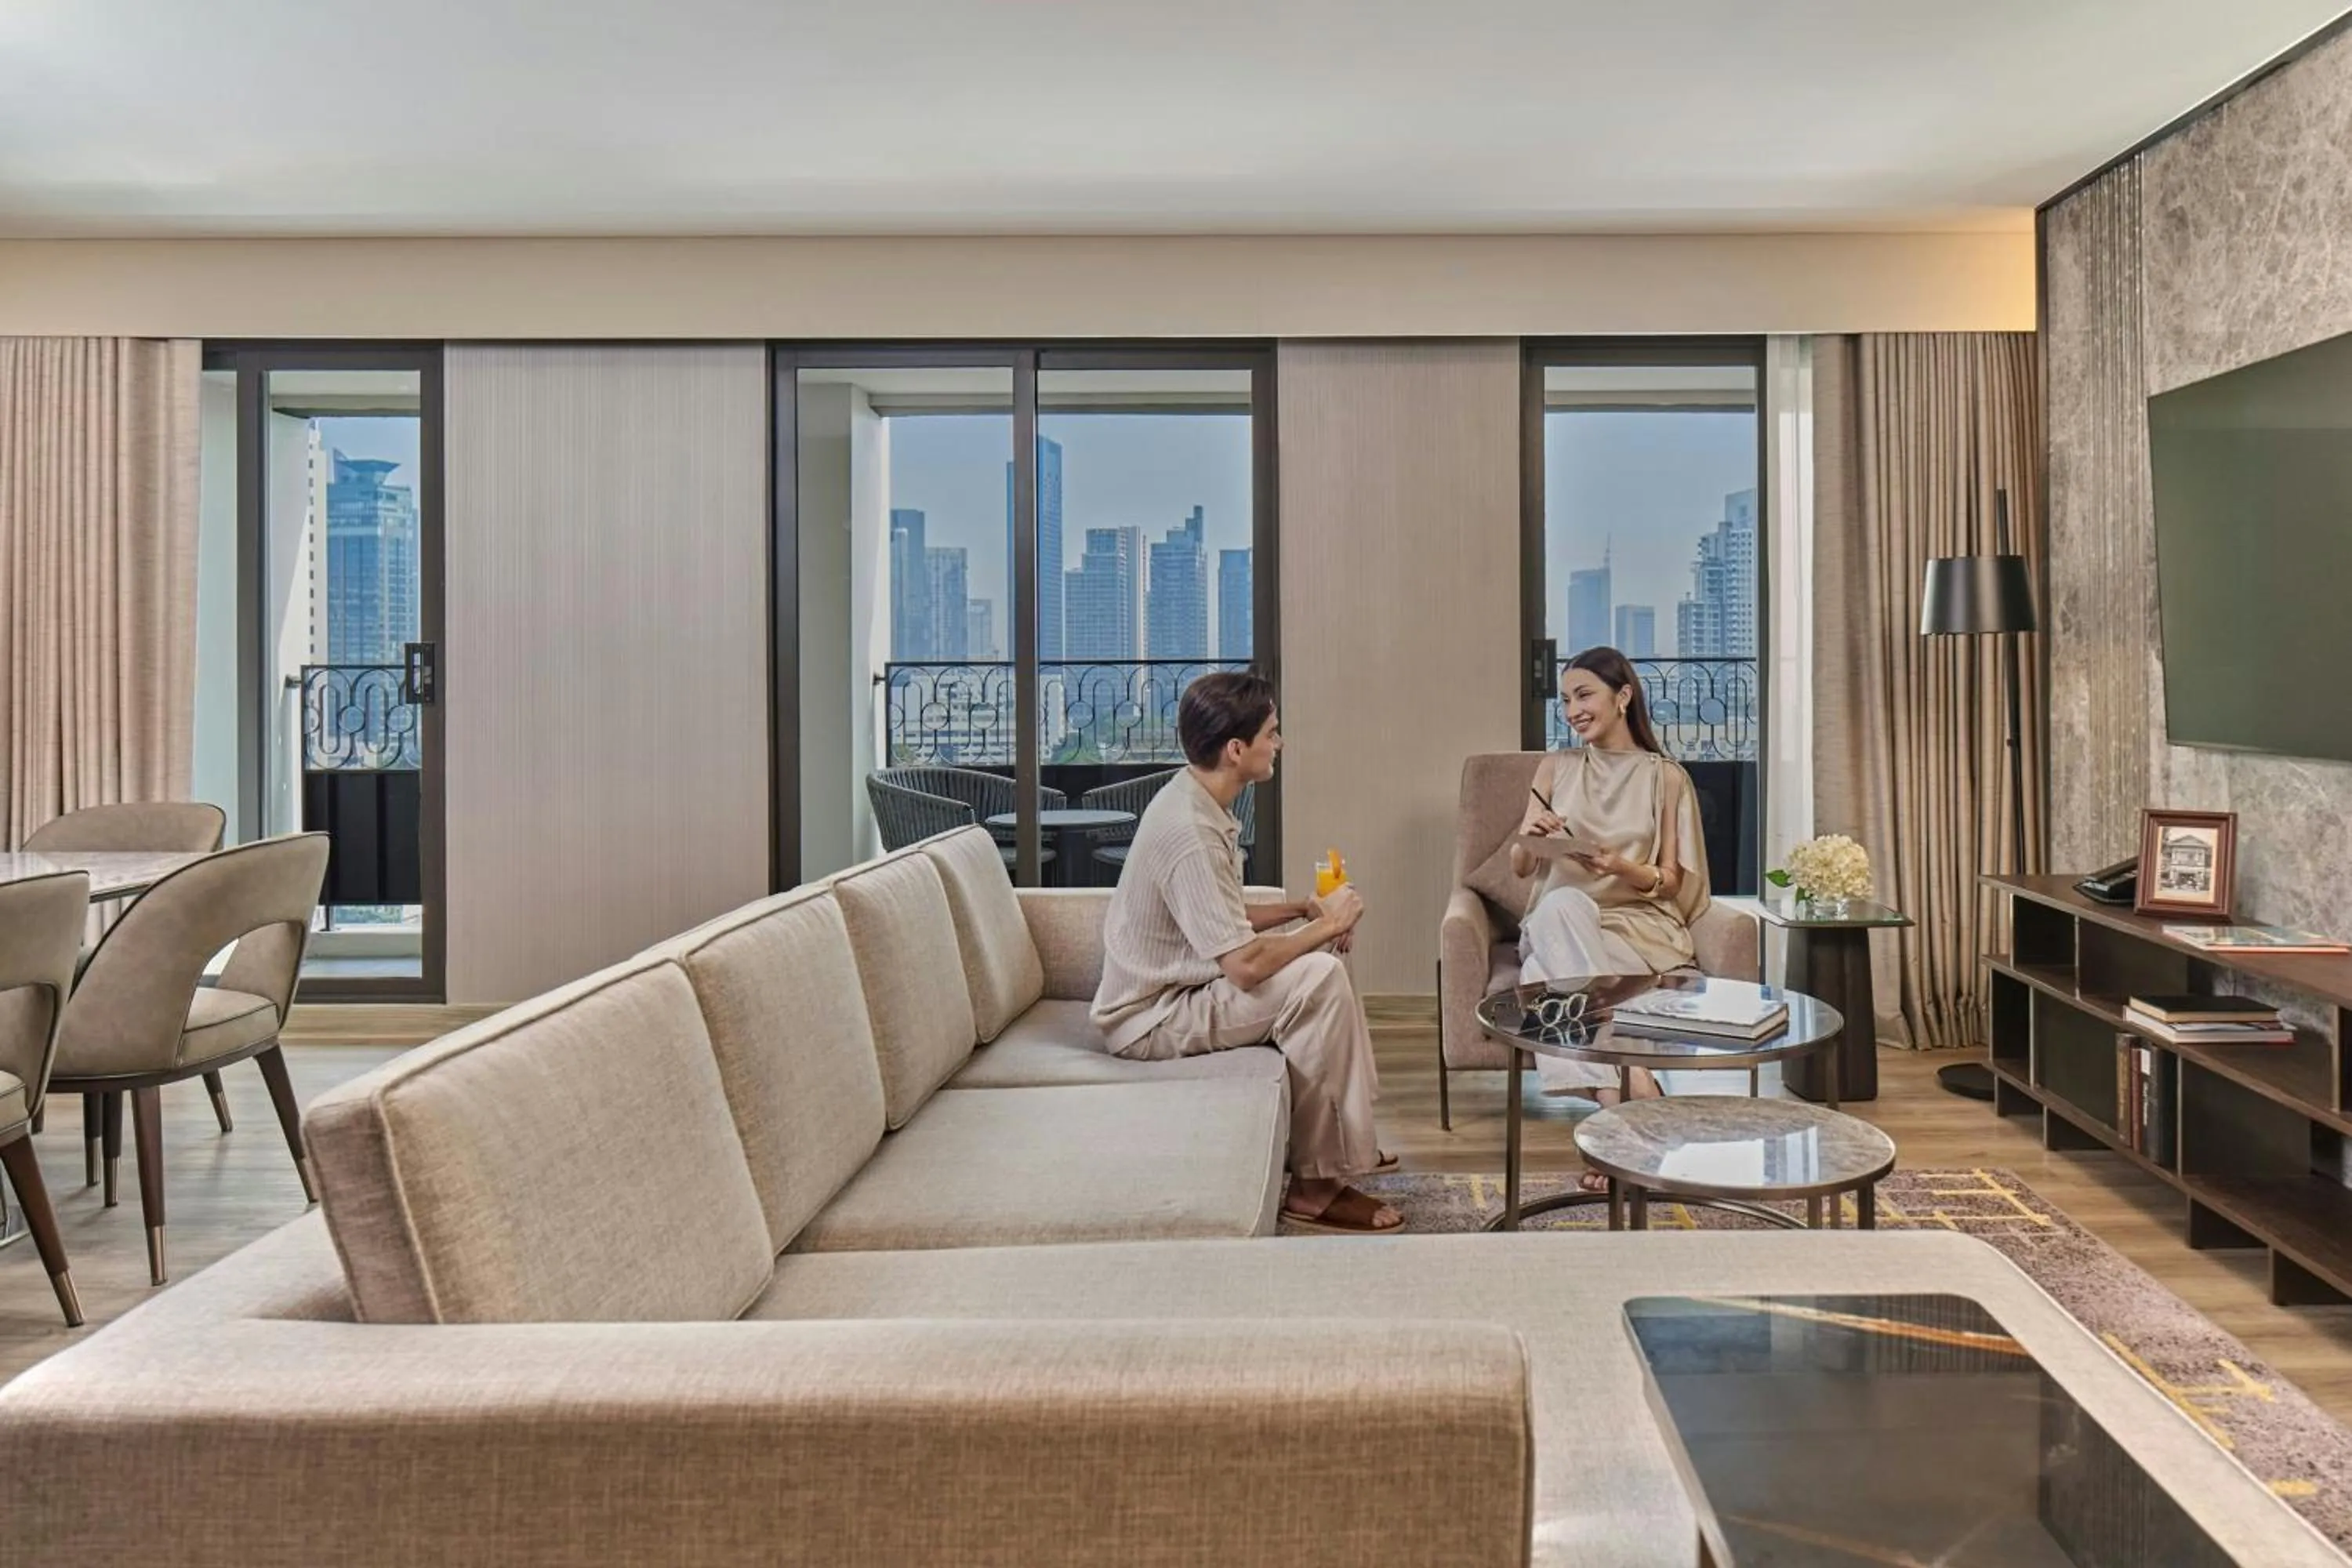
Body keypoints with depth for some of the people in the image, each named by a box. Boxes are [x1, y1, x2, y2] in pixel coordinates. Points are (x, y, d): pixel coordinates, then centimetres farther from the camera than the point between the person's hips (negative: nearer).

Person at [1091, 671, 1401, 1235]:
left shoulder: (1196, 801, 4)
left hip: (1175, 986, 11)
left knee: (1317, 951, 14)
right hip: (1151, 1019, -11)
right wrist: (1327, 924, -15)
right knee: (1318, 978, -23)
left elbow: (1224, 918, 16)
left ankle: (1346, 1136, 19)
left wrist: (1306, 910, 2)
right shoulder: (1188, 833, -27)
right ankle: (1314, 1185, -14)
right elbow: (1246, 964, -31)